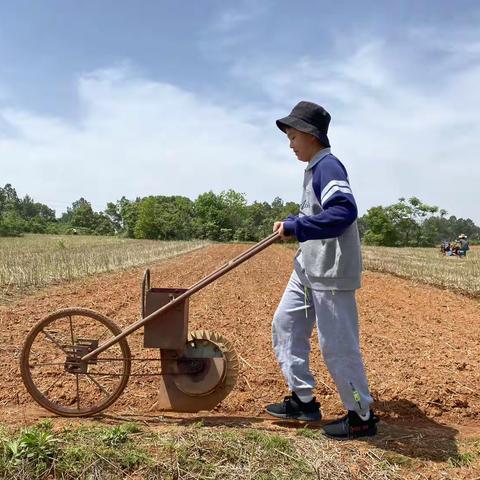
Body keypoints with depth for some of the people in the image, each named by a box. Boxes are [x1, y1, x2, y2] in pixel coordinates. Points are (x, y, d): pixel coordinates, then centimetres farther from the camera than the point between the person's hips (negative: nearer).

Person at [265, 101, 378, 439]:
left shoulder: (327, 166, -16)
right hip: (308, 268, 11)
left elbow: (345, 211, -30)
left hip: (331, 271, -11)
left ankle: (362, 417, 16)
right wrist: (291, 225, 13)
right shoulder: (314, 168, 15)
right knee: (285, 325, 14)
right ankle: (303, 401, 24)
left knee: (337, 344, -2)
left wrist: (296, 227, -27)